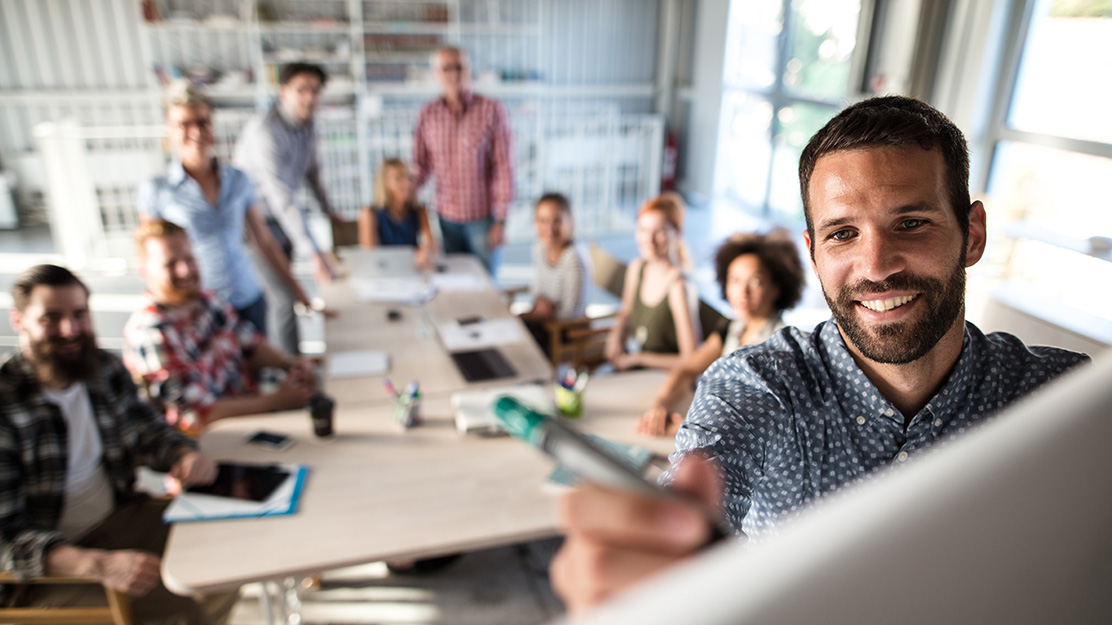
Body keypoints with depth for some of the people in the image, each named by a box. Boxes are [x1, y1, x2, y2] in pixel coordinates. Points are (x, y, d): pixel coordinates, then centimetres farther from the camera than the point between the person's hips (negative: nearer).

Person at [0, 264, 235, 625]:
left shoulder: (105, 370, -2)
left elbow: (152, 432, 11)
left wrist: (187, 457, -13)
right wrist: (99, 565, -40)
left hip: (119, 515, 7)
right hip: (40, 569, -6)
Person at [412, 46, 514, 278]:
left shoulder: (492, 110, -8)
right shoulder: (428, 115, 1)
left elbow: (504, 167, -9)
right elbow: (422, 165, 8)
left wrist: (501, 220, -11)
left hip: (483, 217, -3)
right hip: (447, 217, 3)